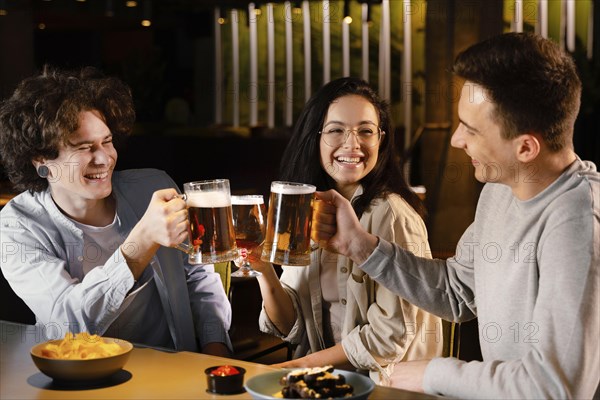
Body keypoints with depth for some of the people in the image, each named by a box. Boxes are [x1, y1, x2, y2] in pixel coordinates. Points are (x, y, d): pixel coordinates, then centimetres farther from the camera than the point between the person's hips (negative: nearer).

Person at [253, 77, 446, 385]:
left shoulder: (392, 216, -15)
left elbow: (390, 337, -16)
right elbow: (293, 329, 2)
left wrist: (299, 366, -11)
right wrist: (265, 273, -15)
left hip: (385, 381, -5)